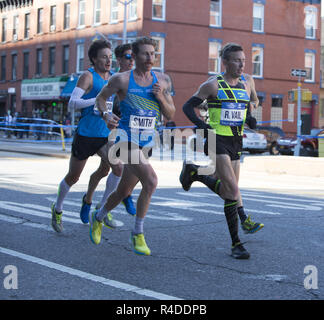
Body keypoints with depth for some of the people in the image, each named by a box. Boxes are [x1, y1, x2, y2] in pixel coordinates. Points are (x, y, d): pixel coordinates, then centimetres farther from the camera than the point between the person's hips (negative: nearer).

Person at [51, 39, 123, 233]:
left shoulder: (113, 77, 10)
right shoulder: (88, 76, -9)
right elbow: (72, 103, -19)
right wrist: (97, 100, -29)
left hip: (106, 135, 5)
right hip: (86, 135, -5)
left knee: (118, 168, -19)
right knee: (73, 177, 8)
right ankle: (57, 209, 33)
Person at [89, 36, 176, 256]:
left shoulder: (162, 81, 5)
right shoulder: (122, 79, -5)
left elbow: (170, 115, 8)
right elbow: (101, 98, 9)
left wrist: (161, 97, -10)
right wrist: (106, 115, -11)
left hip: (147, 143, 5)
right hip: (126, 140, -5)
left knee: (124, 191, 16)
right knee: (151, 181, -25)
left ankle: (98, 218, 44)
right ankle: (138, 233, -10)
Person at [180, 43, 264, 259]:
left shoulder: (247, 81, 9)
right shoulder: (213, 85, -5)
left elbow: (254, 101, 30)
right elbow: (188, 107, 0)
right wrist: (203, 126, -14)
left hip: (236, 142, 6)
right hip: (217, 141, -6)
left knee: (225, 188, 11)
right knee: (233, 190, -15)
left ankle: (195, 173, 37)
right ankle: (236, 243, -7)